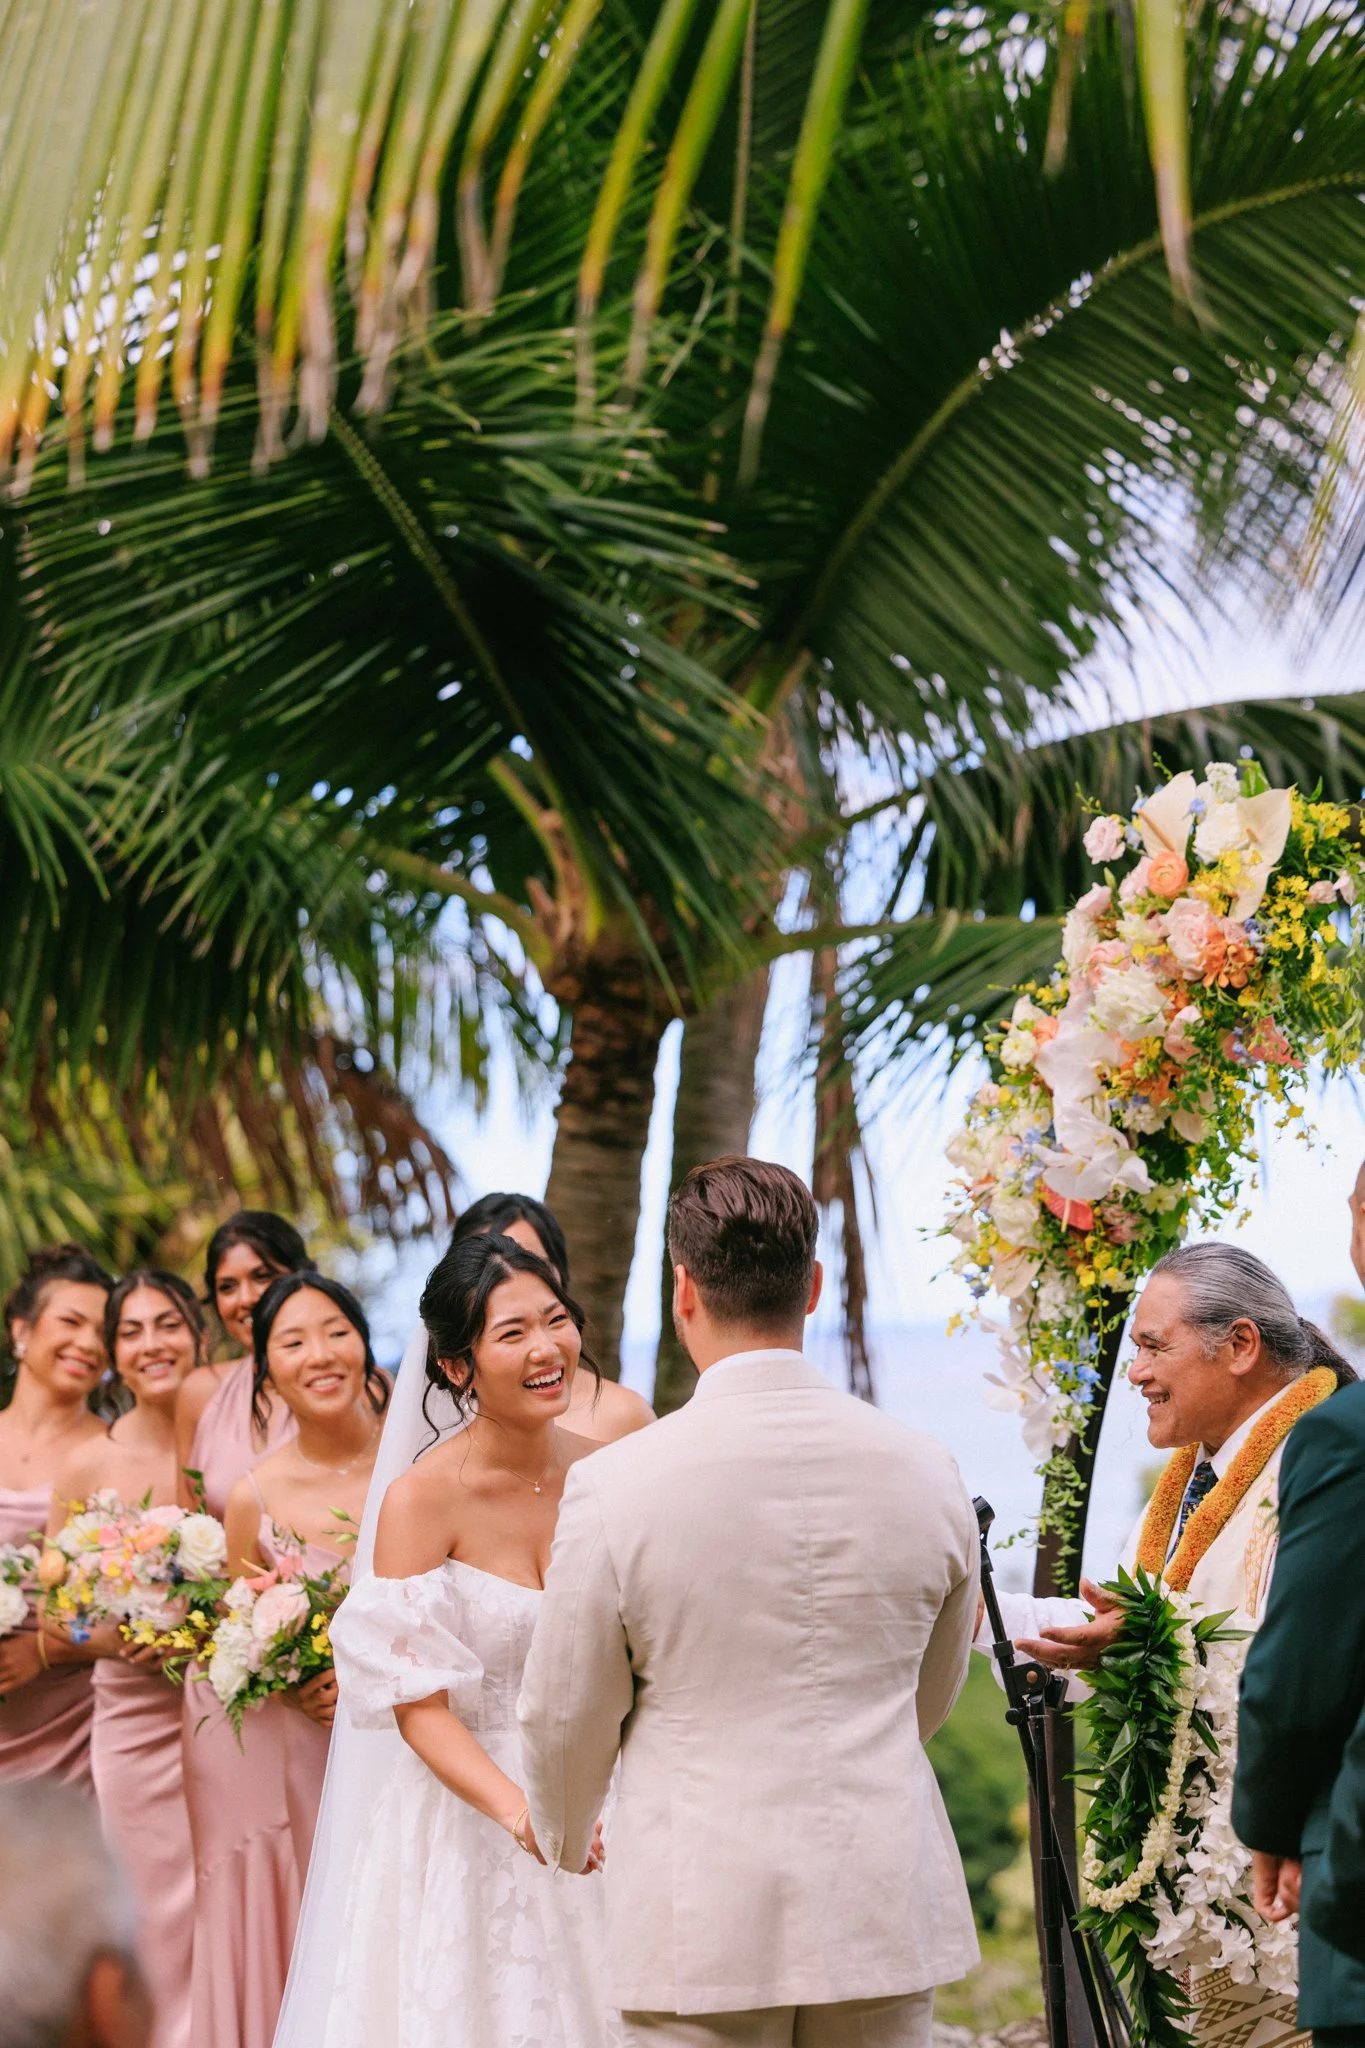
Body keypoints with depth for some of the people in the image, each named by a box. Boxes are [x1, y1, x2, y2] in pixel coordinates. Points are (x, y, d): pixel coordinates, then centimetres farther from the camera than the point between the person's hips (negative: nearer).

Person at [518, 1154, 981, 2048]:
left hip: (705, 1918, -3)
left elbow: (567, 1715, 0)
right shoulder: (927, 1471, -1)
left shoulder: (615, 1484, -12)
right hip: (886, 1908, 3)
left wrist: (564, 1839, 22)